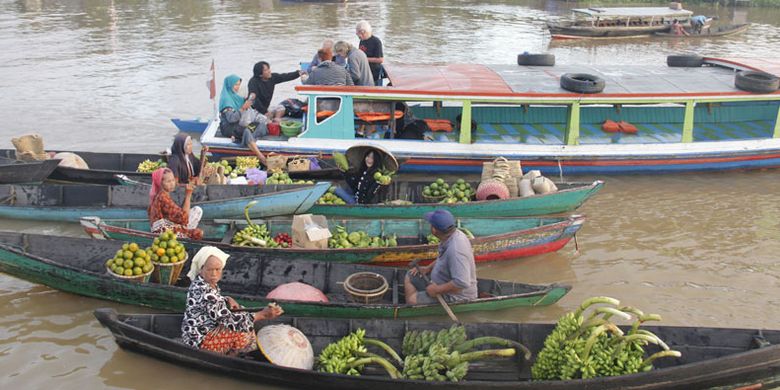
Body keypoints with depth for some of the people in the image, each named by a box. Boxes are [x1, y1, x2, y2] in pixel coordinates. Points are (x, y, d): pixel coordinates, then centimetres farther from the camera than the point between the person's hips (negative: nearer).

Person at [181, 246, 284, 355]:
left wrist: (228, 299, -3)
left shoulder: (210, 283, 0)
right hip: (199, 339, -9)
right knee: (243, 335, -21)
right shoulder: (203, 290, -28)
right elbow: (227, 319, -29)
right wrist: (262, 315, -31)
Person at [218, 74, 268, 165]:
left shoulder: (235, 96, 14)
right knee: (246, 130, -38)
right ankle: (261, 158, -50)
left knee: (261, 124, -11)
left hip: (240, 123, 9)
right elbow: (231, 118, -22)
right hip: (229, 127, -9)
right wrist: (243, 108, -26)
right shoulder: (225, 99, -11)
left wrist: (250, 100, 4)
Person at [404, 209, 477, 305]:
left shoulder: (455, 249, -34)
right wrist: (428, 268, 7)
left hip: (456, 296, -10)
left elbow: (462, 283, -37)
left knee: (412, 300, -19)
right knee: (410, 277, 14)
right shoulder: (452, 234, -4)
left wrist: (437, 290, -26)